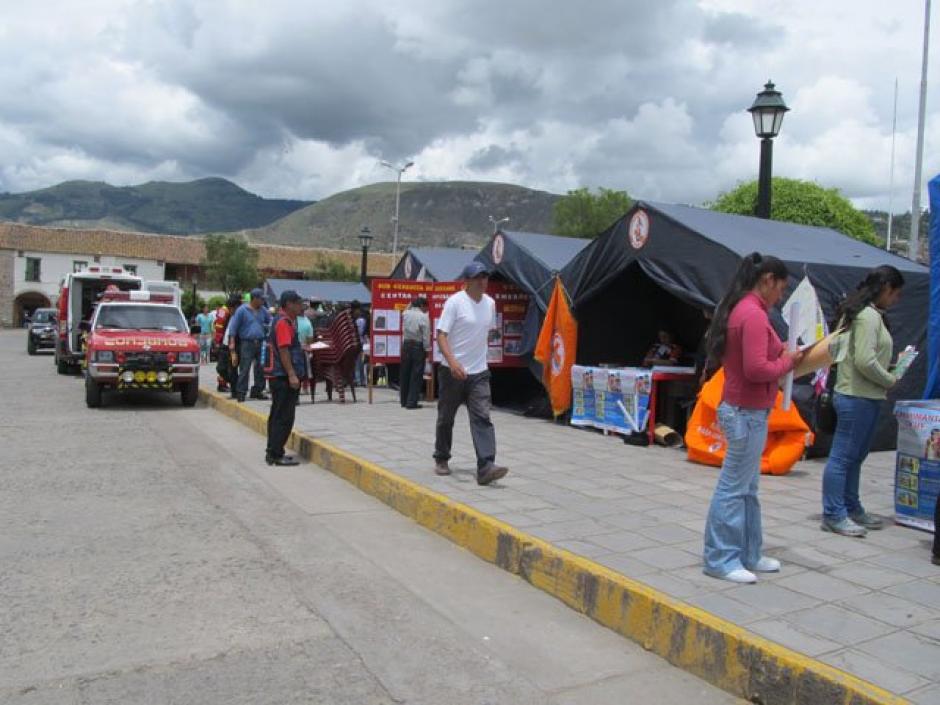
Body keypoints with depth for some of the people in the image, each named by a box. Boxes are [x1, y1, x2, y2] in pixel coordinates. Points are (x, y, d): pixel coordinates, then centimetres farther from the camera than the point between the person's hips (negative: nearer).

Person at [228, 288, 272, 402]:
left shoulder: (263, 310, 11)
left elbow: (270, 321, 23)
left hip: (260, 343, 5)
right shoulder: (242, 310, -3)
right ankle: (241, 392, -1)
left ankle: (257, 390, 17)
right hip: (247, 343, -5)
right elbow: (233, 326, -3)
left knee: (260, 368, 6)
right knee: (244, 369, -6)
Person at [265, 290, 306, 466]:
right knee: (284, 417, -6)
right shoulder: (283, 322, -14)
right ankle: (275, 454, -2)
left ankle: (273, 453, 21)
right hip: (284, 377, -11)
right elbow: (283, 350, -21)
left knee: (277, 415, 14)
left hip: (282, 377, 11)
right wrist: (292, 375, -23)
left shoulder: (287, 321, 17)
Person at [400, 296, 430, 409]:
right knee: (416, 376, 0)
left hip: (406, 345, 6)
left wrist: (411, 305, 27)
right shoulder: (423, 317, -11)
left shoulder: (406, 314, 4)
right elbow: (426, 336, -12)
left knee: (405, 374, 12)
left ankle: (404, 401, 19)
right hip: (418, 346, -6)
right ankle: (411, 402, -1)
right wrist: (427, 349, -4)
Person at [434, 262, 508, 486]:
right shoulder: (455, 302, -10)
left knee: (482, 418, -9)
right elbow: (441, 335, -15)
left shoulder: (490, 303, 8)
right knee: (446, 418, 11)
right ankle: (441, 459, 29)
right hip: (453, 371, -4)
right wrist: (453, 362, -28)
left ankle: (486, 467, -15)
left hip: (479, 372, 4)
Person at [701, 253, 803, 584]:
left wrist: (779, 352, 8)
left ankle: (748, 555, 27)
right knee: (734, 488, -1)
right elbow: (757, 369, -24)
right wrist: (788, 361, -9)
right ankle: (720, 559, 8)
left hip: (743, 409, 11)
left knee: (747, 487, 17)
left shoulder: (739, 308, 12)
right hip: (748, 412, -11)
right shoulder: (754, 314, -19)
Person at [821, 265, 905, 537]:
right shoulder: (869, 316, -15)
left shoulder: (859, 313, 15)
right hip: (859, 398, -10)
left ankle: (851, 509, 28)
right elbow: (865, 361, -23)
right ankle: (833, 515, 2)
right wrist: (890, 381, -8)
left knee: (854, 457, 17)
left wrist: (887, 370, 11)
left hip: (862, 396, 10)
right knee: (843, 456, -4)